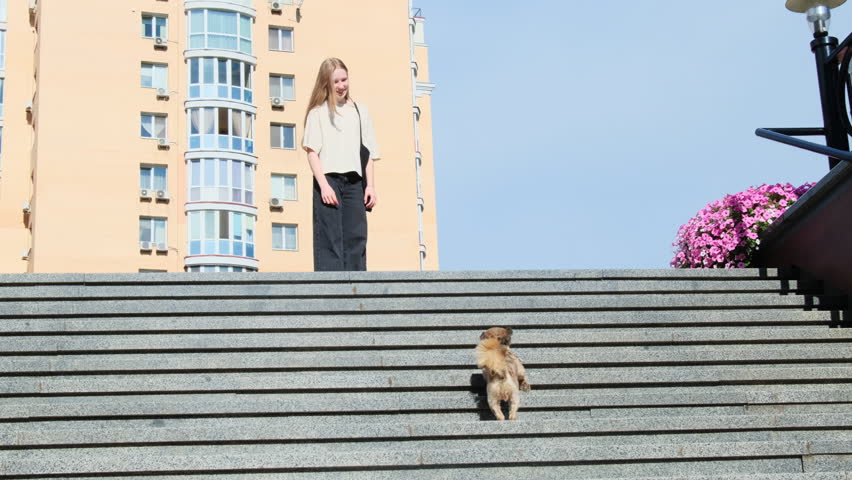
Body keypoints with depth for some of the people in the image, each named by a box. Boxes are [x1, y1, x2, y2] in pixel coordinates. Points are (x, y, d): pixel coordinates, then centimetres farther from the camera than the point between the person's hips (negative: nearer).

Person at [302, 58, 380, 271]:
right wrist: (324, 185, -13)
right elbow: (312, 152, -1)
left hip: (354, 181, 4)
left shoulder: (360, 111, 19)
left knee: (356, 236, -2)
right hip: (328, 179, -4)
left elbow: (368, 153, 16)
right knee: (329, 239, -9)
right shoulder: (318, 112, 7)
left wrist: (370, 185, 5)